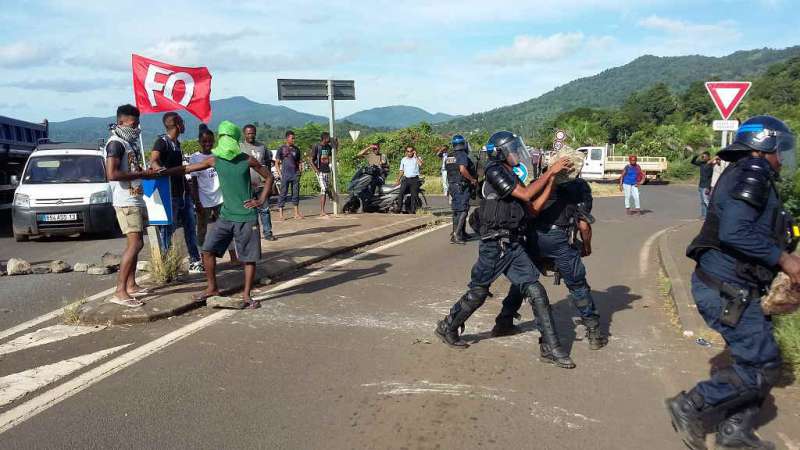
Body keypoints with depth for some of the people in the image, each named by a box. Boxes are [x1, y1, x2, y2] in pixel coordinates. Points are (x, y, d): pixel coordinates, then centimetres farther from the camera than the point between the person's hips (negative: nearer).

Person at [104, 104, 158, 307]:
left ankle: (131, 285, 22)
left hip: (136, 200, 10)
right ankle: (119, 292, -16)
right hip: (125, 202, -10)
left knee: (135, 244, 14)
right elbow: (112, 174, -25)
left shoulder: (131, 143, 17)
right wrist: (141, 173, -20)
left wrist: (148, 172, 9)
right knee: (134, 244, -16)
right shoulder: (115, 143, -13)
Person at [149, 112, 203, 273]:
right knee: (167, 228, -5)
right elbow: (153, 160, -27)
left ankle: (195, 262, 16)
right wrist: (159, 168, -49)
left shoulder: (177, 143, 17)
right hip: (170, 193, -9)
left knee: (191, 226, 10)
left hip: (183, 192, 9)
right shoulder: (162, 141, -9)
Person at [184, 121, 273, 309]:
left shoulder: (247, 160, -6)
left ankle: (246, 295, 14)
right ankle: (212, 288, 17)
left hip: (247, 217, -3)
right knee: (208, 249, -1)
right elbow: (187, 169, 7)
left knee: (249, 257, 1)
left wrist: (261, 200, -4)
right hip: (226, 216, 3)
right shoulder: (214, 160, 2)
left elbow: (268, 177, 3)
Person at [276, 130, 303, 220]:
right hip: (285, 175, -4)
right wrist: (280, 174, -5)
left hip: (295, 174, 4)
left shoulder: (296, 149, 13)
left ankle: (296, 213, 12)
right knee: (283, 193, -2)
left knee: (296, 193, 6)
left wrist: (300, 168, 2)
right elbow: (277, 163, 4)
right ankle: (281, 214, 2)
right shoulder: (282, 148, 2)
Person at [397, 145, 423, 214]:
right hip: (406, 179, 2)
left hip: (414, 179, -2)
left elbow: (420, 164, -17)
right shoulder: (403, 159, 18)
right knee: (401, 192, -20)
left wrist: (416, 156, -11)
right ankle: (402, 208, -20)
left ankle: (412, 211, 4)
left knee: (414, 195, -3)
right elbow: (401, 171, 22)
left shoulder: (417, 158, 7)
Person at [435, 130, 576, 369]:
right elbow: (525, 194, -18)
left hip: (513, 245, 8)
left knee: (536, 292, 0)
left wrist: (553, 177, 5)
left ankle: (551, 347, 4)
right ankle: (447, 328, 29)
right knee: (477, 294, 7)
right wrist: (550, 172, -12)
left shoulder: (512, 176, 16)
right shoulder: (495, 171, -10)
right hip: (493, 246, -7)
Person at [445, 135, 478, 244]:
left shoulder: (448, 156, 13)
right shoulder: (462, 155, -13)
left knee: (456, 210, 15)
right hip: (462, 186, -9)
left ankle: (462, 233, 25)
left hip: (451, 185, 9)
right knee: (462, 211, -9)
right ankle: (455, 235, -16)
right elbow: (462, 169, -25)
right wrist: (472, 179, -16)